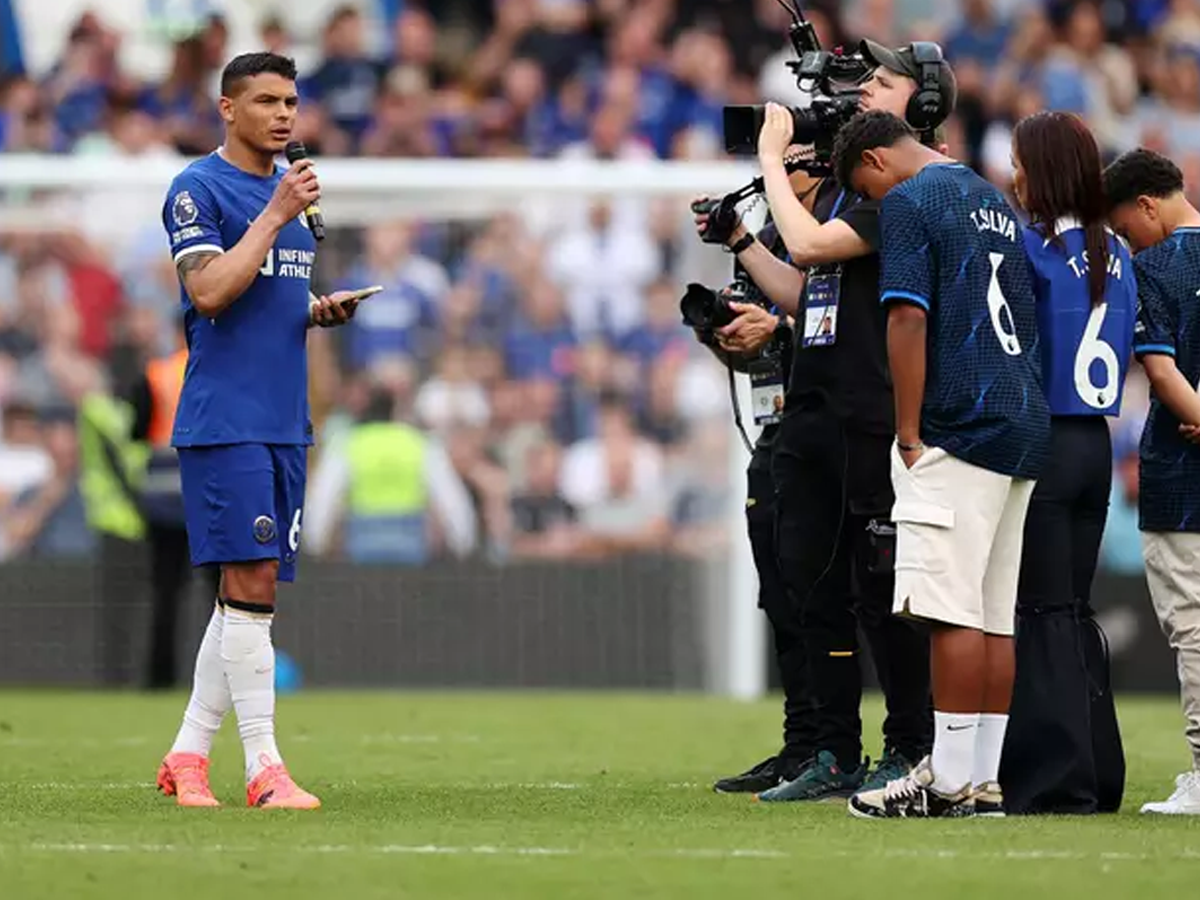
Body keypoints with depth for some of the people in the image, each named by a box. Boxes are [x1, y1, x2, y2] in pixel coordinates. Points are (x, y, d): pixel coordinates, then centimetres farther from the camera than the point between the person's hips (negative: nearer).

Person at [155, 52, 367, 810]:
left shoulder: (289, 190, 18)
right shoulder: (199, 189, -6)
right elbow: (210, 291, -19)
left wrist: (321, 312, 7)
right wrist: (275, 215, -18)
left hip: (284, 424, 8)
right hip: (224, 423, -8)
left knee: (252, 595, 7)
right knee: (251, 585, -13)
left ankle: (188, 755, 15)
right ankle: (265, 769, -13)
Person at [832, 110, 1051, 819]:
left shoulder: (909, 202, -5)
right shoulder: (995, 200, 21)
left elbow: (909, 317, -13)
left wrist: (909, 434, -10)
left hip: (959, 428, -9)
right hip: (1025, 427, 9)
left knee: (955, 611, -9)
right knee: (996, 615, 9)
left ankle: (950, 781, -11)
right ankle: (985, 777, 10)